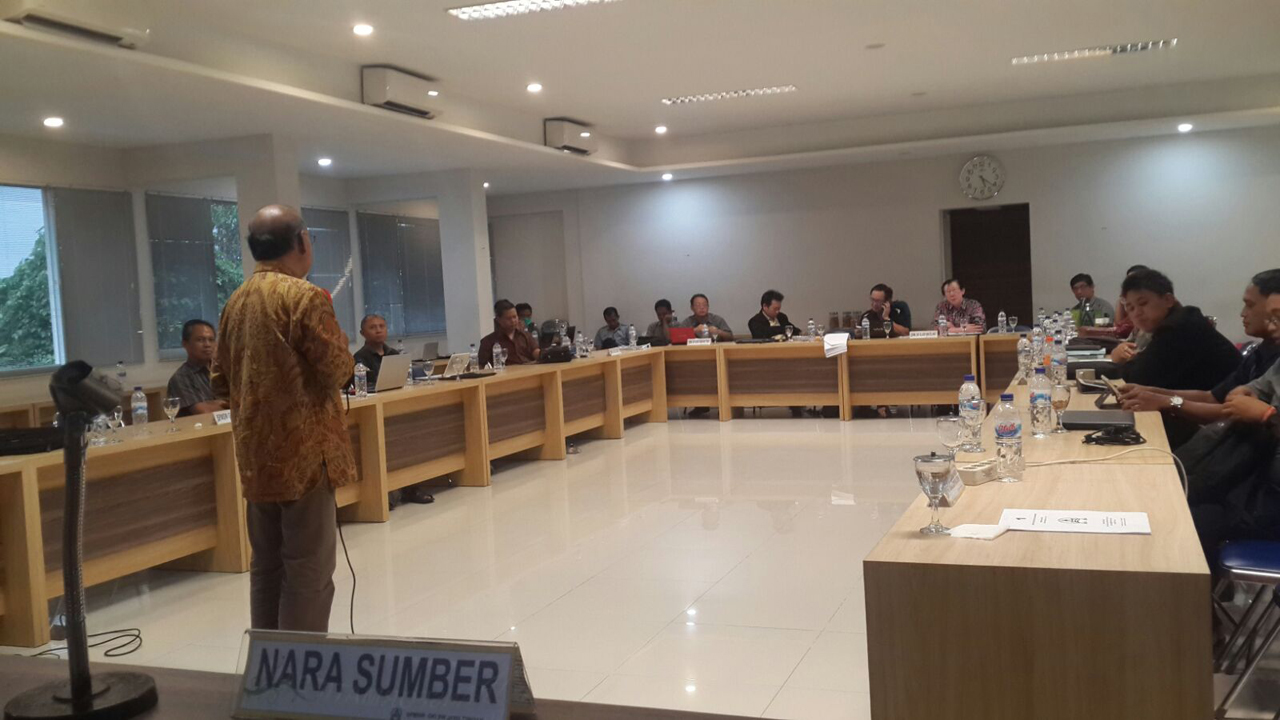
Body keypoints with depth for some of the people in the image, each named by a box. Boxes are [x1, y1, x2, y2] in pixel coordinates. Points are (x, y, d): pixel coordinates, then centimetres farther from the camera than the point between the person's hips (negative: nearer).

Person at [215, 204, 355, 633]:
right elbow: (338, 370, -14)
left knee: (266, 568, 14)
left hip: (256, 456, 8)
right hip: (304, 453, -8)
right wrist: (336, 339, 4)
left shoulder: (236, 301, 11)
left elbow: (222, 376, 17)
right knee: (308, 573, -2)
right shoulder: (306, 297, -14)